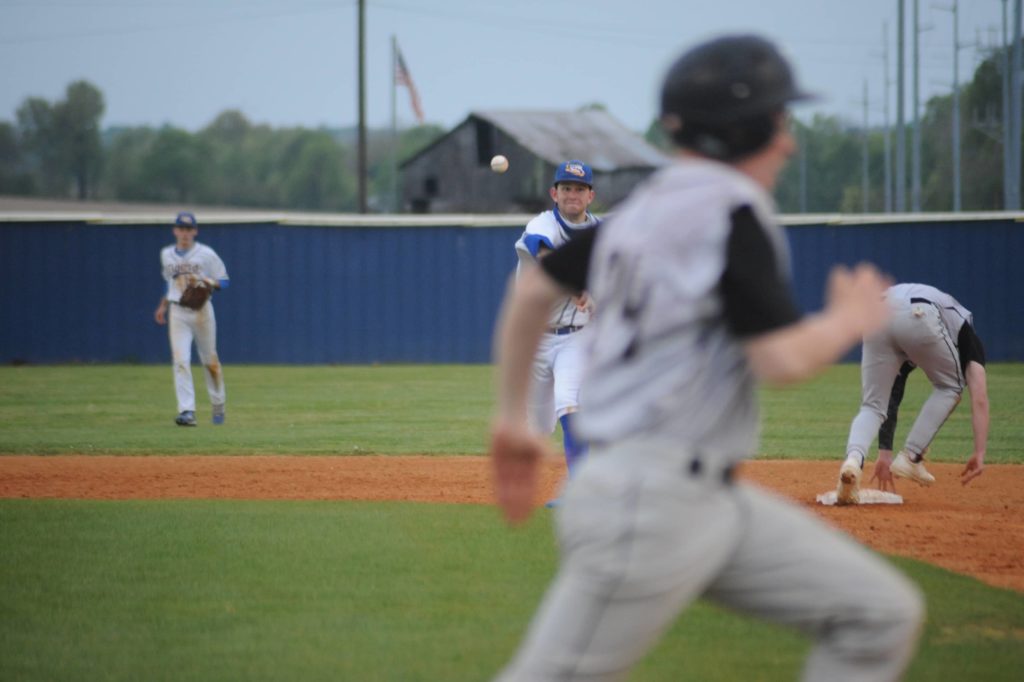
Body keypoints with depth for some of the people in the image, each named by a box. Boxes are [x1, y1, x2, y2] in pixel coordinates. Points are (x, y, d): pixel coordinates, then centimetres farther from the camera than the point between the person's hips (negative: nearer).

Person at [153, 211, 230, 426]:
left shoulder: (206, 254, -2)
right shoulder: (166, 255, 10)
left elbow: (223, 281, 0)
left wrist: (204, 281, -18)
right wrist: (162, 306, 20)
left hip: (201, 310, -2)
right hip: (177, 312, 2)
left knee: (210, 360, 7)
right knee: (180, 361, -12)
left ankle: (218, 406, 28)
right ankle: (187, 411, -18)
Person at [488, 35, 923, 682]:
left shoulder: (647, 207, 13)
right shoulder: (729, 211, -13)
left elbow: (532, 289, 21)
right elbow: (781, 359, -19)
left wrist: (513, 416, 27)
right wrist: (853, 318, 0)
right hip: (648, 502, -10)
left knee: (884, 612, 6)